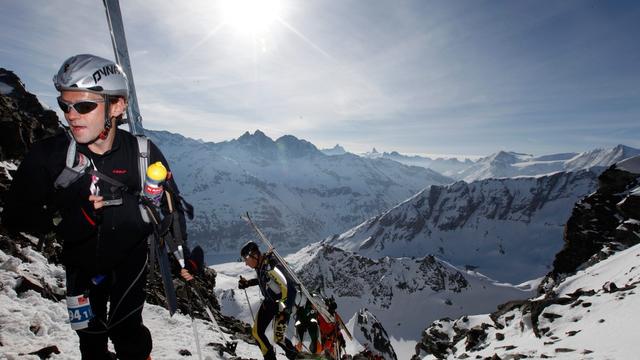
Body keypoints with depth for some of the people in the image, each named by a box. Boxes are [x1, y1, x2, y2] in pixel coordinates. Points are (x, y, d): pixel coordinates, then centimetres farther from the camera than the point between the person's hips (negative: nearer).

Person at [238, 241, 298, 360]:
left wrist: (284, 310, -32)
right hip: (269, 301, 9)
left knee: (278, 338, -5)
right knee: (256, 332, 7)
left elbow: (289, 287, -33)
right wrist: (247, 283, 14)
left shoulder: (270, 266, -30)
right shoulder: (260, 265, -3)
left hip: (282, 304, -8)